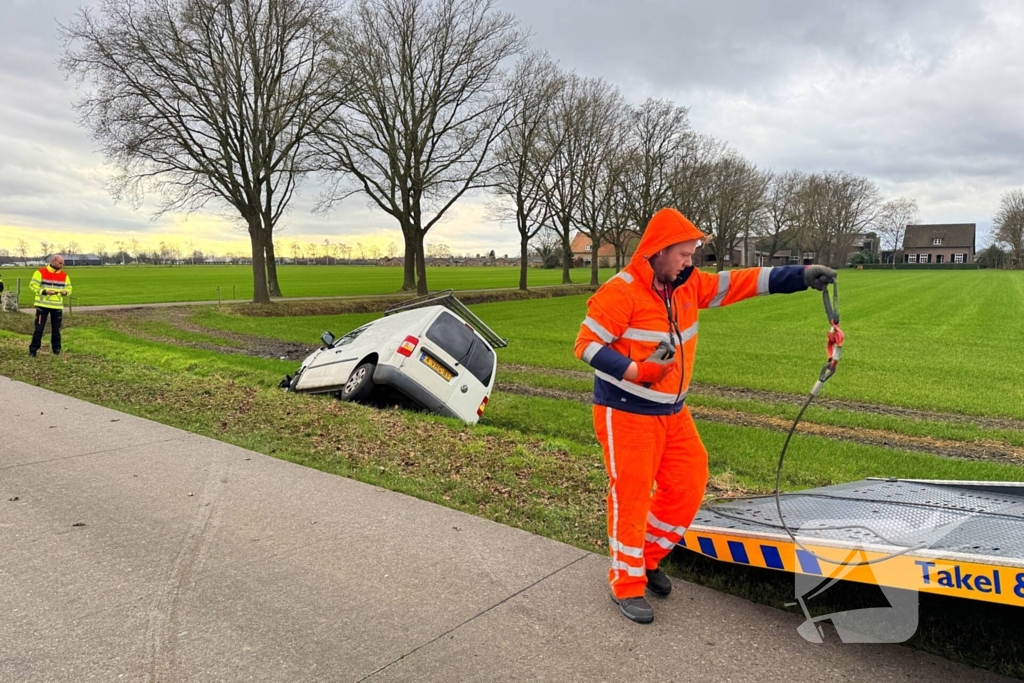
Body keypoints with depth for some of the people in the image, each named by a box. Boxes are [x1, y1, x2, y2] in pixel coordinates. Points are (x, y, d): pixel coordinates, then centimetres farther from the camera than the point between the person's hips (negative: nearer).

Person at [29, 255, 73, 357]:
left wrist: (65, 292, -11)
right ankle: (33, 349, 7)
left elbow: (69, 288, 12)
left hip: (58, 306, 3)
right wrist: (45, 291, -21)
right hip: (42, 305, -3)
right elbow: (33, 285, -7)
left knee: (56, 329, 8)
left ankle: (56, 348, 19)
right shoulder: (40, 272, -5)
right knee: (39, 328, -2)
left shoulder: (64, 275, 8)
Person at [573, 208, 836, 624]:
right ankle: (627, 584, 17)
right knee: (631, 495, -1)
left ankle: (647, 558, 32)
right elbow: (587, 345, -18)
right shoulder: (621, 292, -18)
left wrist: (802, 276, -4)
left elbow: (741, 282, 5)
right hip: (627, 412, -8)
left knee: (689, 485, 11)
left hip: (672, 410, 8)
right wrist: (635, 370, -29)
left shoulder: (689, 286, 5)